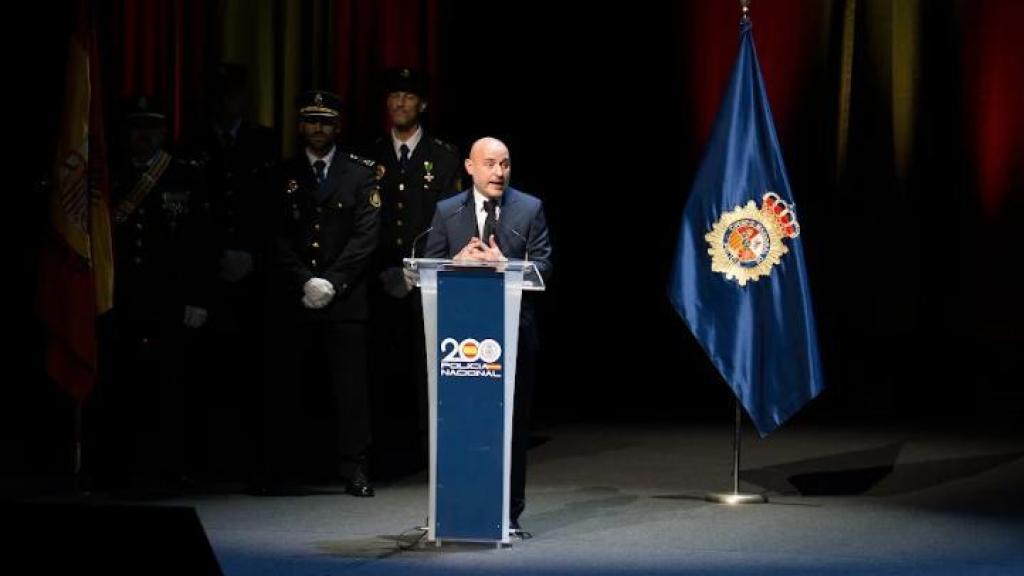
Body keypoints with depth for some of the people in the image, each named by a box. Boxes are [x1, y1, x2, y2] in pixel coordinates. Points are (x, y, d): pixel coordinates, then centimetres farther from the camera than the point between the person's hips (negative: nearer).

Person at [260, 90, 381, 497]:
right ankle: (274, 471, 6)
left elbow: (366, 235, -2)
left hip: (346, 298, -1)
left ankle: (354, 470, 2)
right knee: (285, 386, 1)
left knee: (350, 386, -3)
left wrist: (331, 282, -10)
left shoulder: (361, 174, 6)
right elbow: (279, 239, 5)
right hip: (292, 299, 1)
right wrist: (305, 282, -9)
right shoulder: (284, 176, 11)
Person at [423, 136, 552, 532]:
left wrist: (502, 264, -16)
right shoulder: (446, 212, 8)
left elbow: (543, 268, -1)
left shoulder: (530, 209, 5)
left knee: (513, 421, 2)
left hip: (514, 331, -1)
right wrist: (458, 261, -14)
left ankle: (509, 511, 8)